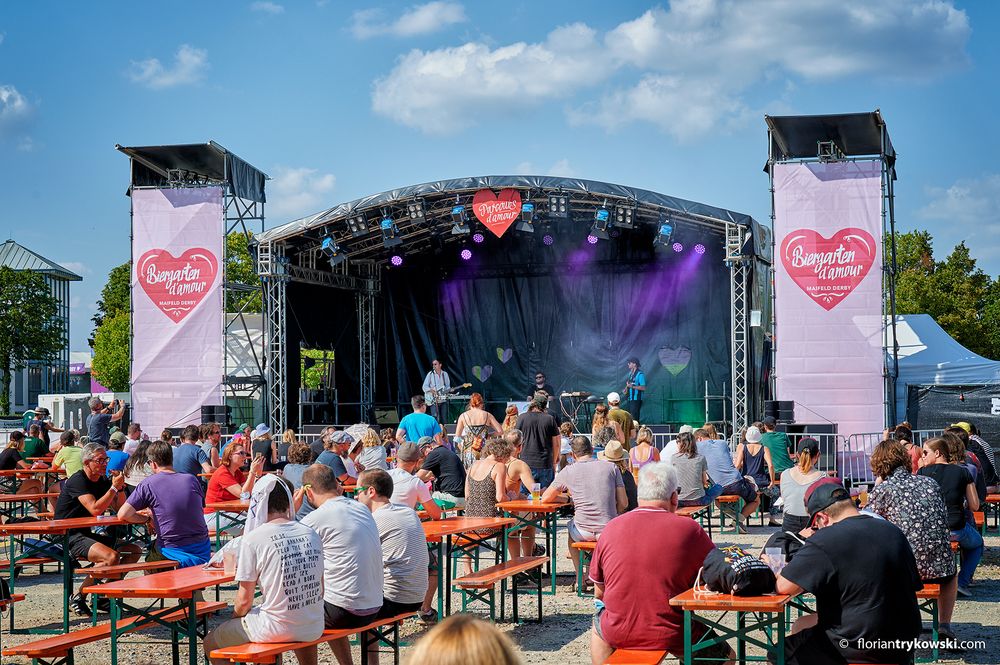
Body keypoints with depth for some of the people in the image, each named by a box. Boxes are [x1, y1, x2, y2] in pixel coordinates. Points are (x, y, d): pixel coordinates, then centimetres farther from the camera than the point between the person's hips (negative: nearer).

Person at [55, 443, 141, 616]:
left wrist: (120, 487, -4)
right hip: (69, 537, -9)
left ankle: (104, 596, 6)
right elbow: (95, 510, -27)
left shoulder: (102, 481, 12)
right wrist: (114, 487, -22)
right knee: (112, 557, -30)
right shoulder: (78, 480, -15)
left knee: (134, 550, 3)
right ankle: (78, 597, -15)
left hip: (87, 535, 9)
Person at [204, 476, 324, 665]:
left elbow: (244, 600, -7)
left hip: (277, 629, -5)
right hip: (314, 628, 5)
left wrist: (234, 619, 13)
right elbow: (320, 591, 10)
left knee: (211, 643, 17)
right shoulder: (312, 535, 3)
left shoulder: (254, 539, -11)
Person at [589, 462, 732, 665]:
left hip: (617, 633, 3)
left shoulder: (611, 528, -2)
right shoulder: (689, 529, -11)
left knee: (598, 624, 37)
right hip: (672, 638, -3)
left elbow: (599, 593, 6)